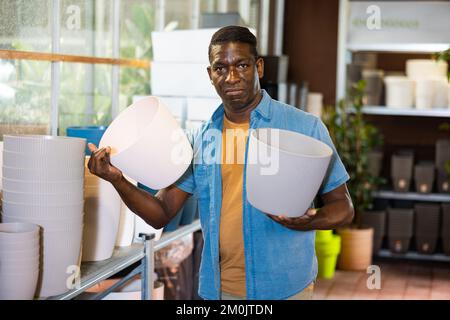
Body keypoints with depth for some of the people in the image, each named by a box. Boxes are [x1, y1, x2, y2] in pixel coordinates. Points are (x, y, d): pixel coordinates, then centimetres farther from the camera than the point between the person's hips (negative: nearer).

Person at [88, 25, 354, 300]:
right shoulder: (202, 139, 3)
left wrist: (309, 222, -25)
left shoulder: (305, 126, -7)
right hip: (219, 288, 3)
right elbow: (162, 214, 4)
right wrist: (118, 180, -13)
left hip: (285, 288, -3)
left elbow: (343, 207, -4)